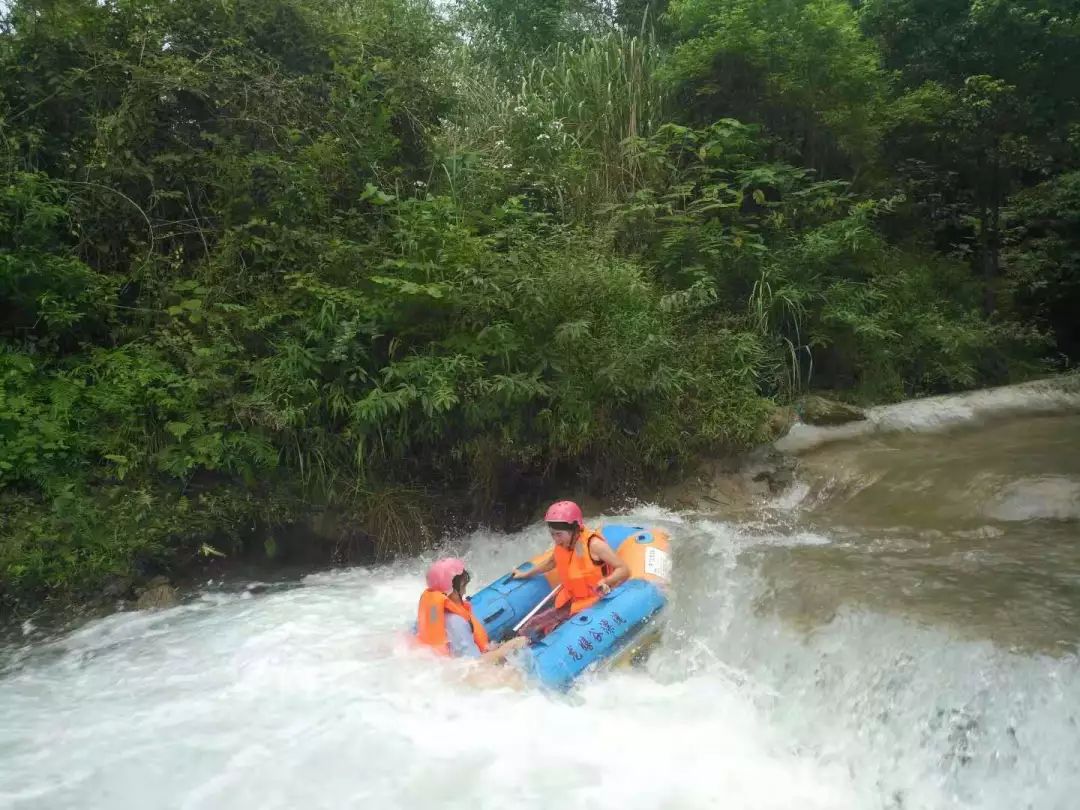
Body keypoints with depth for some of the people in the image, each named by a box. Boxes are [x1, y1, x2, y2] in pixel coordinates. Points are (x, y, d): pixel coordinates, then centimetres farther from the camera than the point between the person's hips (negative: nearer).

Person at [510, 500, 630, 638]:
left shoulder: (594, 544, -19)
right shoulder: (562, 545, 1)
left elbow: (624, 570, -21)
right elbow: (551, 562, 26)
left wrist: (606, 582, -38)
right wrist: (527, 574, 30)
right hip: (569, 604, 8)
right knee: (529, 630, -3)